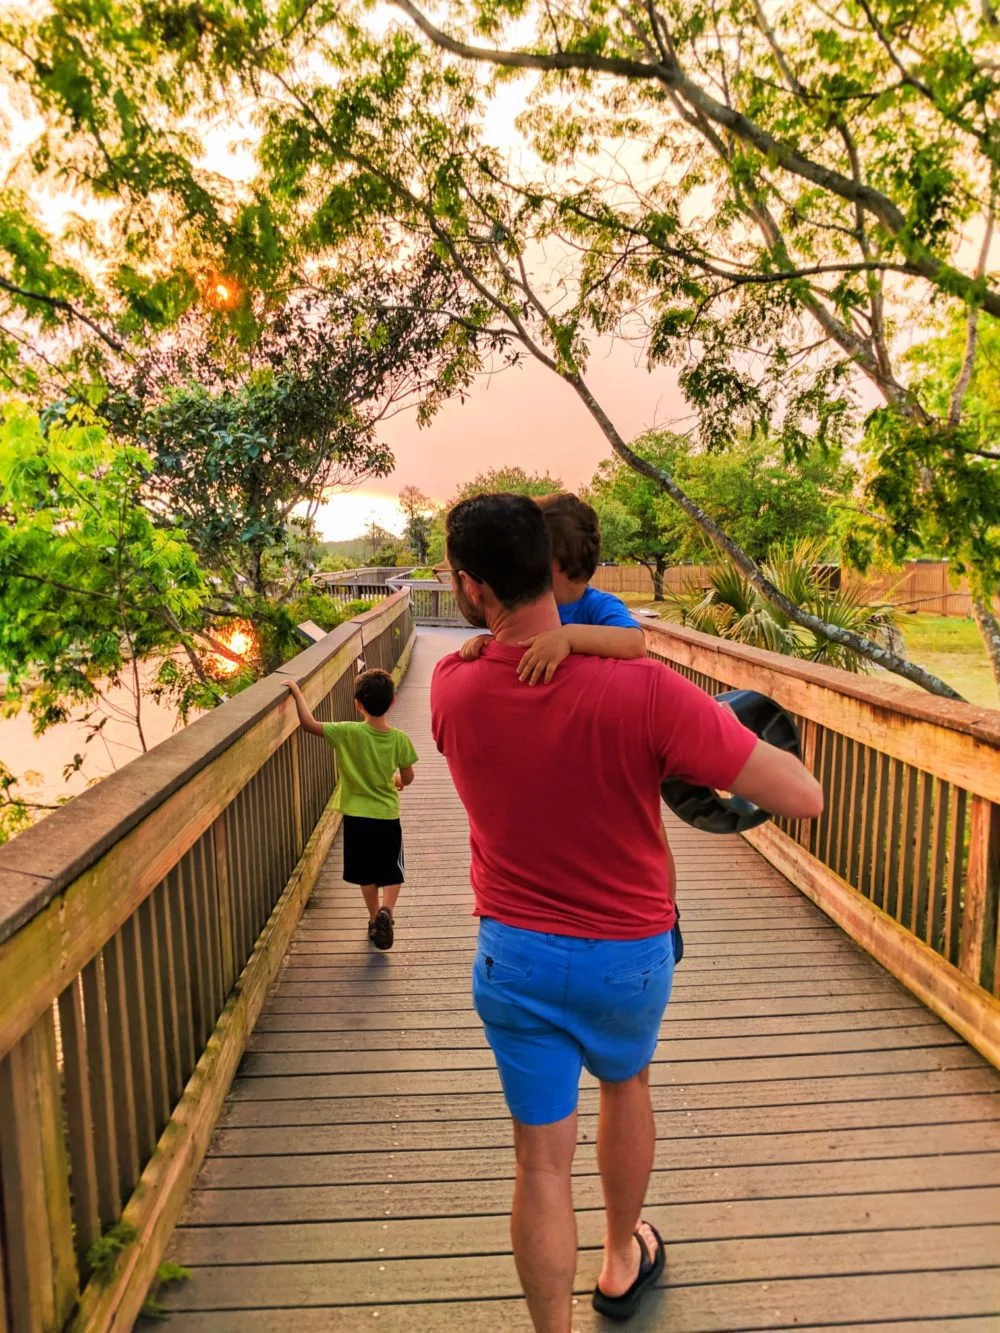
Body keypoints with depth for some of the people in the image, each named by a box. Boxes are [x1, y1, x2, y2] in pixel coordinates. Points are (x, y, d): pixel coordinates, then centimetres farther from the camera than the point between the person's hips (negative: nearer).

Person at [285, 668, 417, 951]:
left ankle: (375, 918, 27)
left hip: (357, 816, 0)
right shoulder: (399, 739, -11)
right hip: (387, 816, 0)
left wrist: (297, 692, -9)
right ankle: (386, 911, -11)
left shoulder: (348, 733, -18)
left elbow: (309, 724, -19)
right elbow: (408, 777, -1)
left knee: (366, 874, 18)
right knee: (392, 872, 12)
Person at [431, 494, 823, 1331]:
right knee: (625, 1086, 30)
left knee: (543, 1157, 15)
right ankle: (623, 1262, 54)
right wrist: (723, 729, -7)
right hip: (629, 951, 0)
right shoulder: (644, 689, -28)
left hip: (515, 954, 0)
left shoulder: (451, 689, -17)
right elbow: (803, 798, -23)